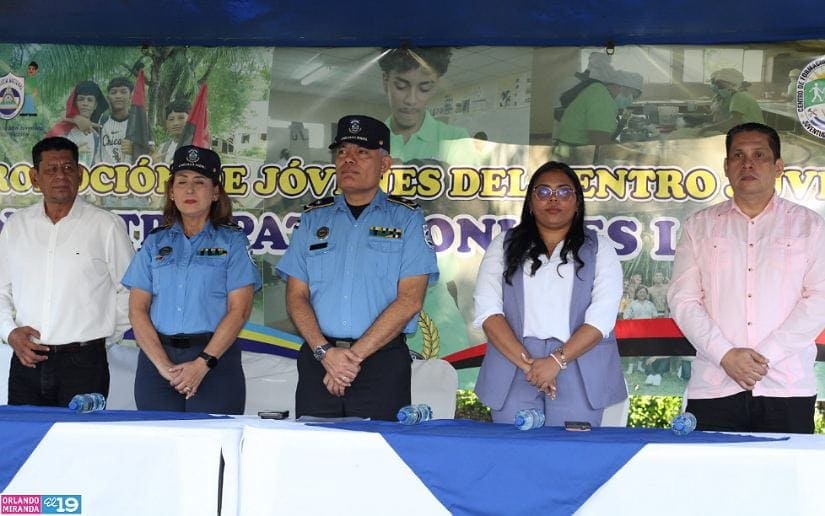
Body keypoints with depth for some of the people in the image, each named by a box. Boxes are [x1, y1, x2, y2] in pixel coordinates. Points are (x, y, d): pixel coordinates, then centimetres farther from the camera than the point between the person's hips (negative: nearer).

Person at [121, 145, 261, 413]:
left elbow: (239, 310, -4)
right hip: (157, 357, 2)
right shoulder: (155, 243, 12)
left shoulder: (233, 242, 5)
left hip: (216, 356, -2)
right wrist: (164, 366, -9)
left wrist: (203, 364, -13)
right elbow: (137, 311, 5)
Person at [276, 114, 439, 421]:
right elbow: (296, 296, 7)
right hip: (317, 360, 3)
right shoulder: (313, 219, 13)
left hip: (382, 364, -2)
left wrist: (355, 355, -11)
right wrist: (325, 352, -10)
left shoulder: (406, 219, 4)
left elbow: (409, 300, -5)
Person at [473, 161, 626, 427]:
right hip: (513, 365, 1)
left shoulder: (599, 249, 10)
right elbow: (488, 311, 0)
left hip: (578, 370, -1)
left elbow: (602, 317, -2)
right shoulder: (503, 247, 12)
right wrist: (528, 363, -13)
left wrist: (557, 360, -16)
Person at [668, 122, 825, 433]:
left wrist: (767, 355, -9)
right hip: (713, 388, 1)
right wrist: (726, 355, -9)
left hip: (787, 388, -1)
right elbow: (682, 300, 5)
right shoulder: (699, 227, 13)